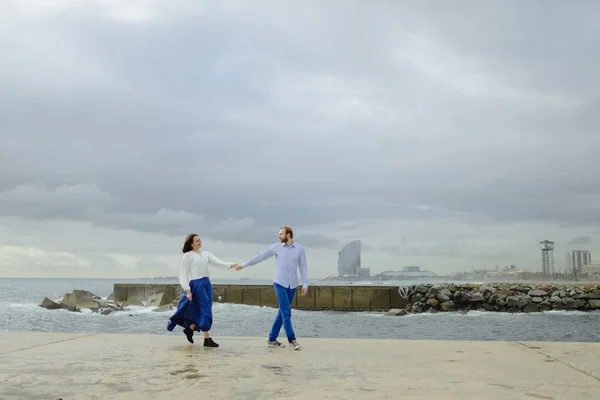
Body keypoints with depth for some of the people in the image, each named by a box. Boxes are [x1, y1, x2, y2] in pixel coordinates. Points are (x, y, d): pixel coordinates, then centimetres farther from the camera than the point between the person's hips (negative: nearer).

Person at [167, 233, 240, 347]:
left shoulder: (206, 254, 15)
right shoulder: (187, 256, -1)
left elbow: (218, 263, 4)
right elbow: (184, 274, -4)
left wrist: (231, 265, -14)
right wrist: (187, 290, -12)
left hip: (207, 284, 6)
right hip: (196, 284, -6)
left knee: (202, 311, 9)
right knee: (206, 310, -9)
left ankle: (189, 329, 31)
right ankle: (207, 339, -3)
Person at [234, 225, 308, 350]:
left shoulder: (300, 248, -1)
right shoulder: (276, 247, -2)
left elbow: (303, 266, 2)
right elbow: (261, 257, 1)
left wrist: (305, 284, -4)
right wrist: (243, 265, 1)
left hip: (292, 285, 2)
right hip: (280, 283, -2)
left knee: (282, 312, 7)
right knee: (286, 312, -11)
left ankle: (272, 339, 16)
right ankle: (292, 340, -6)